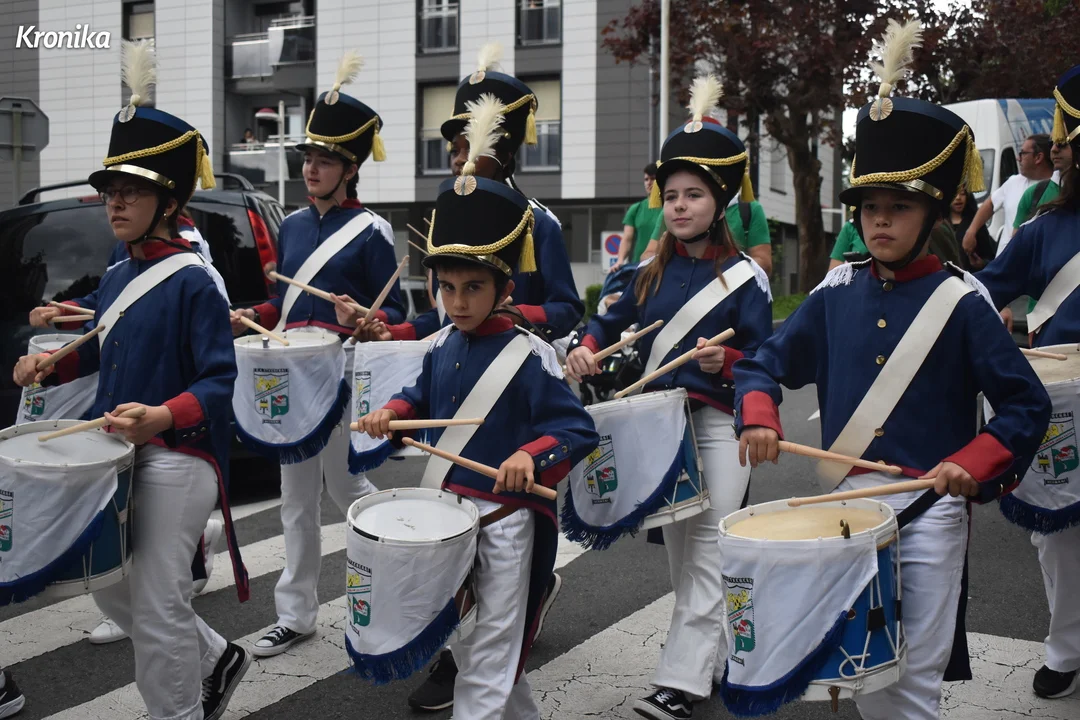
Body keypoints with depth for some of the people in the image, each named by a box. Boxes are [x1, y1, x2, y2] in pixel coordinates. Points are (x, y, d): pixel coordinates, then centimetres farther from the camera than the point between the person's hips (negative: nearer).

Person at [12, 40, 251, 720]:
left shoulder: (192, 281, -14)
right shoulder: (114, 279, 10)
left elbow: (219, 382, -19)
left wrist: (161, 417, -35)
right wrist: (51, 365, 7)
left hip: (177, 460, -9)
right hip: (118, 453, 9)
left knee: (157, 606, -1)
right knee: (113, 592, 19)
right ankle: (217, 659, 38)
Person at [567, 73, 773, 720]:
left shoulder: (745, 276, -6)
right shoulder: (652, 272, 9)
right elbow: (615, 321, 16)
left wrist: (724, 360, -26)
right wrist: (588, 349, -4)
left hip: (720, 426, -5)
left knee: (705, 556, -4)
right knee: (679, 554, 14)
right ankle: (716, 657, 30)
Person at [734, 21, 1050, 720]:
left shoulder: (961, 301, -7)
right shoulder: (836, 293, 3)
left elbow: (1027, 404, -5)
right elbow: (765, 362, 7)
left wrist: (974, 464, -20)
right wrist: (759, 419, -13)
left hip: (930, 508, -3)